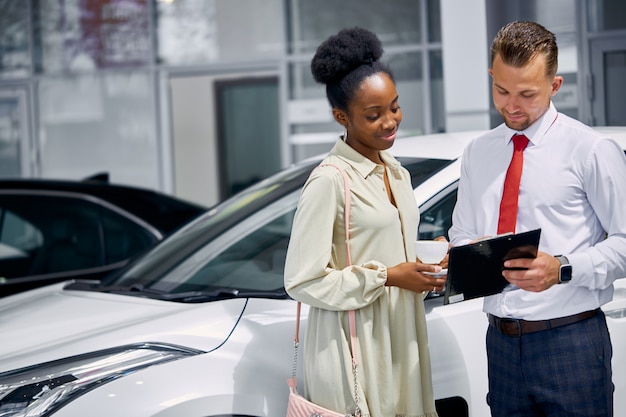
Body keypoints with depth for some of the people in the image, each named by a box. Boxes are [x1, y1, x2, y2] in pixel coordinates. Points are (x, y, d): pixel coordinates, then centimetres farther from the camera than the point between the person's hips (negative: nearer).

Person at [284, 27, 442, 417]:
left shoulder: (398, 174, 12)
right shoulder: (329, 181, -14)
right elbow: (303, 281, -16)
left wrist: (427, 269, 1)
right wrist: (387, 277, -17)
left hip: (402, 341, 7)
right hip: (353, 351, -7)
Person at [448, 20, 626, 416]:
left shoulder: (591, 150, -6)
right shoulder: (477, 153, 11)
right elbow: (463, 232, 18)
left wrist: (563, 268, -21)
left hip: (570, 339, -5)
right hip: (501, 338, 5)